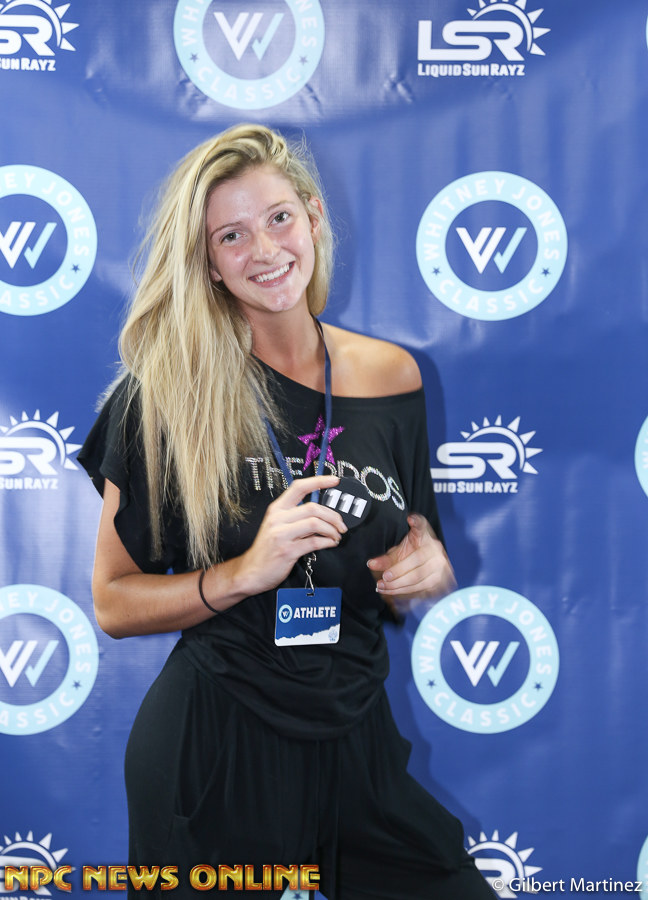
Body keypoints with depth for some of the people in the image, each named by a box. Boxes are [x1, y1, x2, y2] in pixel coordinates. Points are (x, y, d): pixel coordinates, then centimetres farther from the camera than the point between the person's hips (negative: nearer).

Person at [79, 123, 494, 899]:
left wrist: (432, 572, -9)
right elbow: (113, 603, -8)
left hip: (355, 744, 4)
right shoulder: (166, 393, -10)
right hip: (211, 751, -3)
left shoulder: (391, 377, 1)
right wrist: (246, 571, -22)